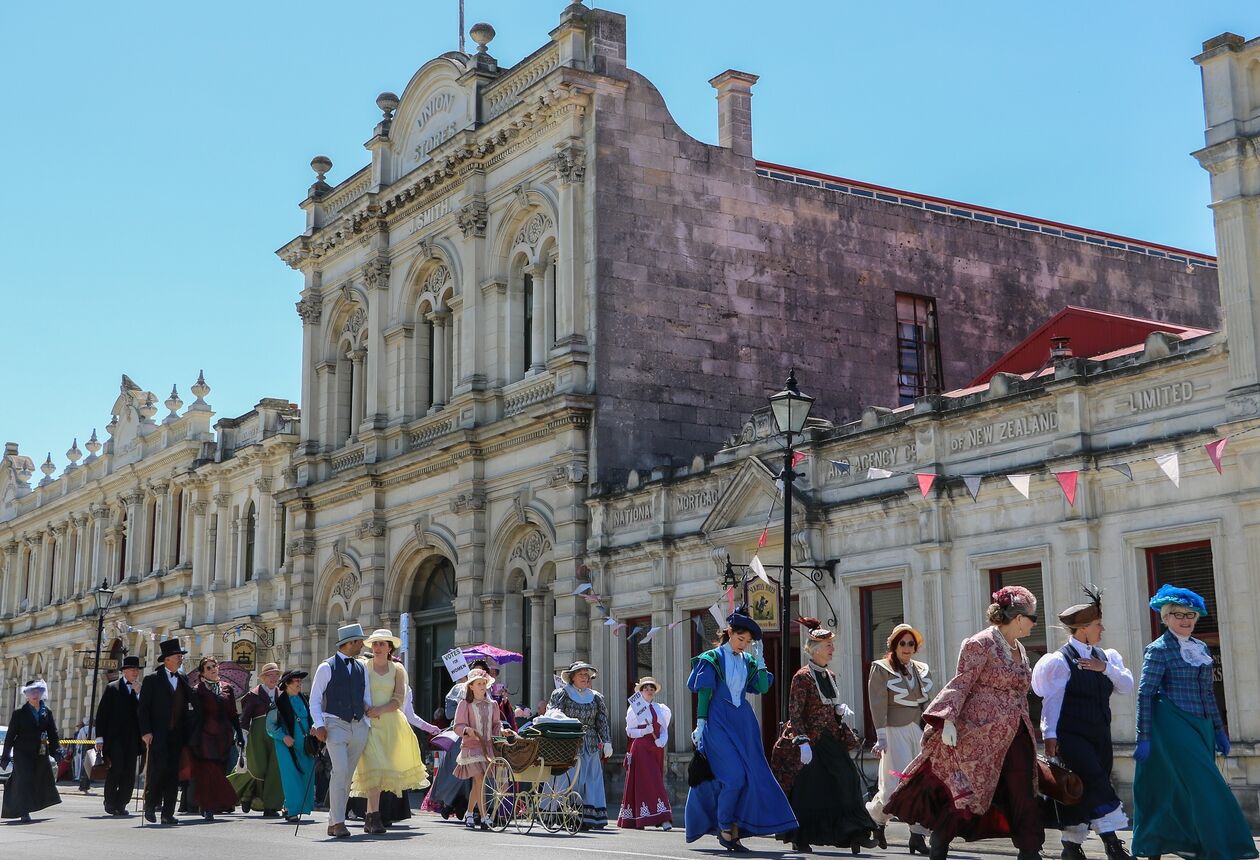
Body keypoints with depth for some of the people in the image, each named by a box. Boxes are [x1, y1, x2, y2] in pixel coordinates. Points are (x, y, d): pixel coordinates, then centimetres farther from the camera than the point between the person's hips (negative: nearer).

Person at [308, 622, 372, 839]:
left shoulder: (361, 668, 16)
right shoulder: (327, 668, -1)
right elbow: (315, 699, -2)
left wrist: (370, 709, 1)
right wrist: (319, 725, -13)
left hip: (359, 726, 6)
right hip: (336, 725, -6)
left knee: (347, 776, 6)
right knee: (340, 771, -18)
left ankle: (333, 822, 13)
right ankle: (338, 823, -16)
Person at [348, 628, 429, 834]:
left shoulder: (397, 669, 9)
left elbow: (398, 700, 2)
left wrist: (380, 710, -13)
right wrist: (365, 707, -14)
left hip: (390, 722, 2)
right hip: (369, 723, -2)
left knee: (385, 765, 2)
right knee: (373, 766, -14)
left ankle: (370, 814, 17)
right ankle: (374, 817, -18)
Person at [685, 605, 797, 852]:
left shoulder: (748, 661, 12)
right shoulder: (713, 659, -2)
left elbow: (762, 688, 2)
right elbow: (703, 694, -5)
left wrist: (760, 661, -5)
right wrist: (700, 724, -10)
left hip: (744, 723, 6)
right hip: (719, 722, -5)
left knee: (749, 777, -1)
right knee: (733, 776, -16)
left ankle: (735, 831, 5)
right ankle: (724, 829, -2)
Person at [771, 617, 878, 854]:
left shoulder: (830, 676, 12)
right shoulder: (802, 677, -11)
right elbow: (794, 714, -15)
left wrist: (841, 709, 1)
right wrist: (802, 743, -22)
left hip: (831, 741, 7)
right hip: (811, 741, -7)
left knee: (846, 781, -4)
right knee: (806, 790, -1)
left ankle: (855, 834, -4)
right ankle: (799, 840, 12)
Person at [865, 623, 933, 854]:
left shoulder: (921, 670, 15)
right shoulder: (881, 669, -2)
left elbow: (928, 703, 17)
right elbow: (878, 705, -8)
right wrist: (881, 737, -15)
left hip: (921, 731, 5)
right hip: (896, 731, -5)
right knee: (896, 787, -8)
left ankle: (918, 836, 1)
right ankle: (875, 818, 20)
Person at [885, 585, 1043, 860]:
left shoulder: (1019, 649, 15)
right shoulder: (981, 644, -11)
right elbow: (961, 684, -15)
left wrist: (1026, 728, 22)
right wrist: (948, 720, -23)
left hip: (1016, 734, 8)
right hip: (983, 733, -8)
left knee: (1023, 796, 3)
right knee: (966, 793, -4)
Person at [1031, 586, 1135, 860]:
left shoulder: (1105, 657, 12)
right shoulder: (1061, 661, -10)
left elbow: (1127, 686, 4)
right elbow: (1052, 700, -14)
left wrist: (1106, 668, -11)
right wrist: (1050, 734, -20)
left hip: (1100, 735, 7)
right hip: (1072, 737, -7)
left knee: (1083, 791, 8)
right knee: (1097, 783, -19)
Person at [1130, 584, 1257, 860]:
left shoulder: (1201, 648, 14)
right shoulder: (1158, 649, -7)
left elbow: (1208, 692, 20)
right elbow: (1145, 695, -10)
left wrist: (1219, 730, 18)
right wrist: (1144, 738, -13)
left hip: (1201, 729, 7)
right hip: (1174, 727, -7)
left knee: (1180, 791, 9)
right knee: (1207, 789, -12)